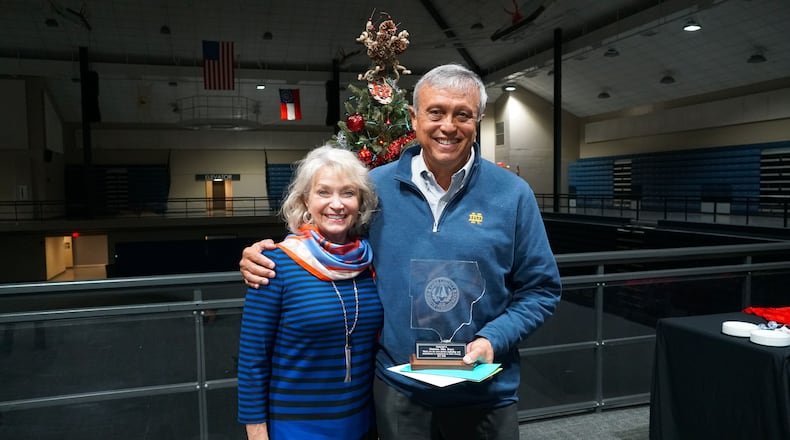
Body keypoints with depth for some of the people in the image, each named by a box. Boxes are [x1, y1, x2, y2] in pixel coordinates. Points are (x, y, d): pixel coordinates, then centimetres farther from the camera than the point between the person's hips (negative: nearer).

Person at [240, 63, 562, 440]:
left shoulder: (512, 194, -6)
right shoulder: (375, 185, -4)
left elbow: (541, 289, -1)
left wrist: (492, 340, -15)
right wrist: (266, 255, -7)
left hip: (485, 394, 0)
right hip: (397, 389, 1)